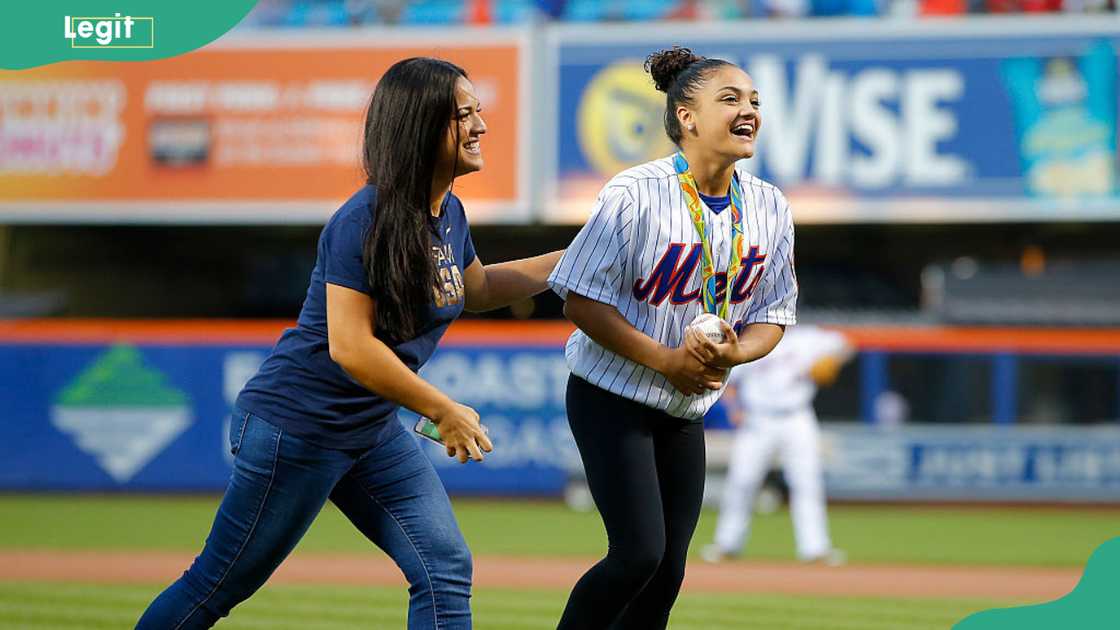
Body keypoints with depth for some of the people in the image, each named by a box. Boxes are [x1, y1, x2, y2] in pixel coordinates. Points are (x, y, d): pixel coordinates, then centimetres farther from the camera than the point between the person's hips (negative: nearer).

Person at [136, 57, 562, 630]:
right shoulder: (366, 220, -23)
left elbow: (477, 290, 26)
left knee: (446, 572, -1)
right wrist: (444, 412, -21)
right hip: (296, 427, -9)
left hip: (372, 432, 9)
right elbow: (350, 348, -27)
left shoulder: (449, 215, 4)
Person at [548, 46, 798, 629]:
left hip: (687, 408, 6)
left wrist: (734, 353, -17)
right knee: (639, 553, -15)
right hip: (611, 399, -6)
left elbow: (772, 316, 6)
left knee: (668, 569, 5)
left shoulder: (769, 208, -1)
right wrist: (666, 358, -22)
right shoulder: (635, 195, -18)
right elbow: (582, 302, -16)